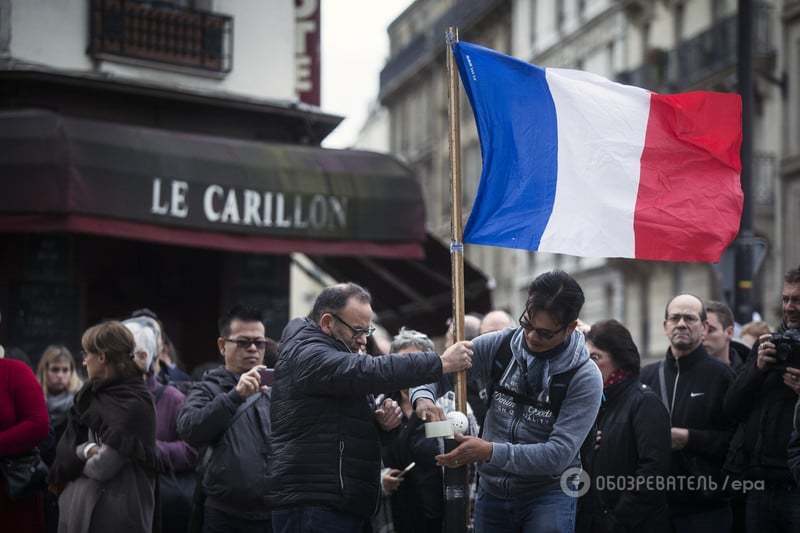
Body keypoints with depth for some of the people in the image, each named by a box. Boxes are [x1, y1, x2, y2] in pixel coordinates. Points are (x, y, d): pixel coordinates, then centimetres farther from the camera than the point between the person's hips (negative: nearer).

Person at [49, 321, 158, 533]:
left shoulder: (134, 404, -14)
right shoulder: (89, 394, 13)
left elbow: (103, 467, -19)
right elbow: (64, 447, 7)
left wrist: (75, 460, -1)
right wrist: (86, 450, -12)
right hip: (80, 505, 8)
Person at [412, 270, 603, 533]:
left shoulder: (585, 377, -14)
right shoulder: (498, 346, -4)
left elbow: (559, 454, -21)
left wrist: (490, 452, -30)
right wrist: (423, 397, -22)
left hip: (548, 495, -4)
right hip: (492, 491, 4)